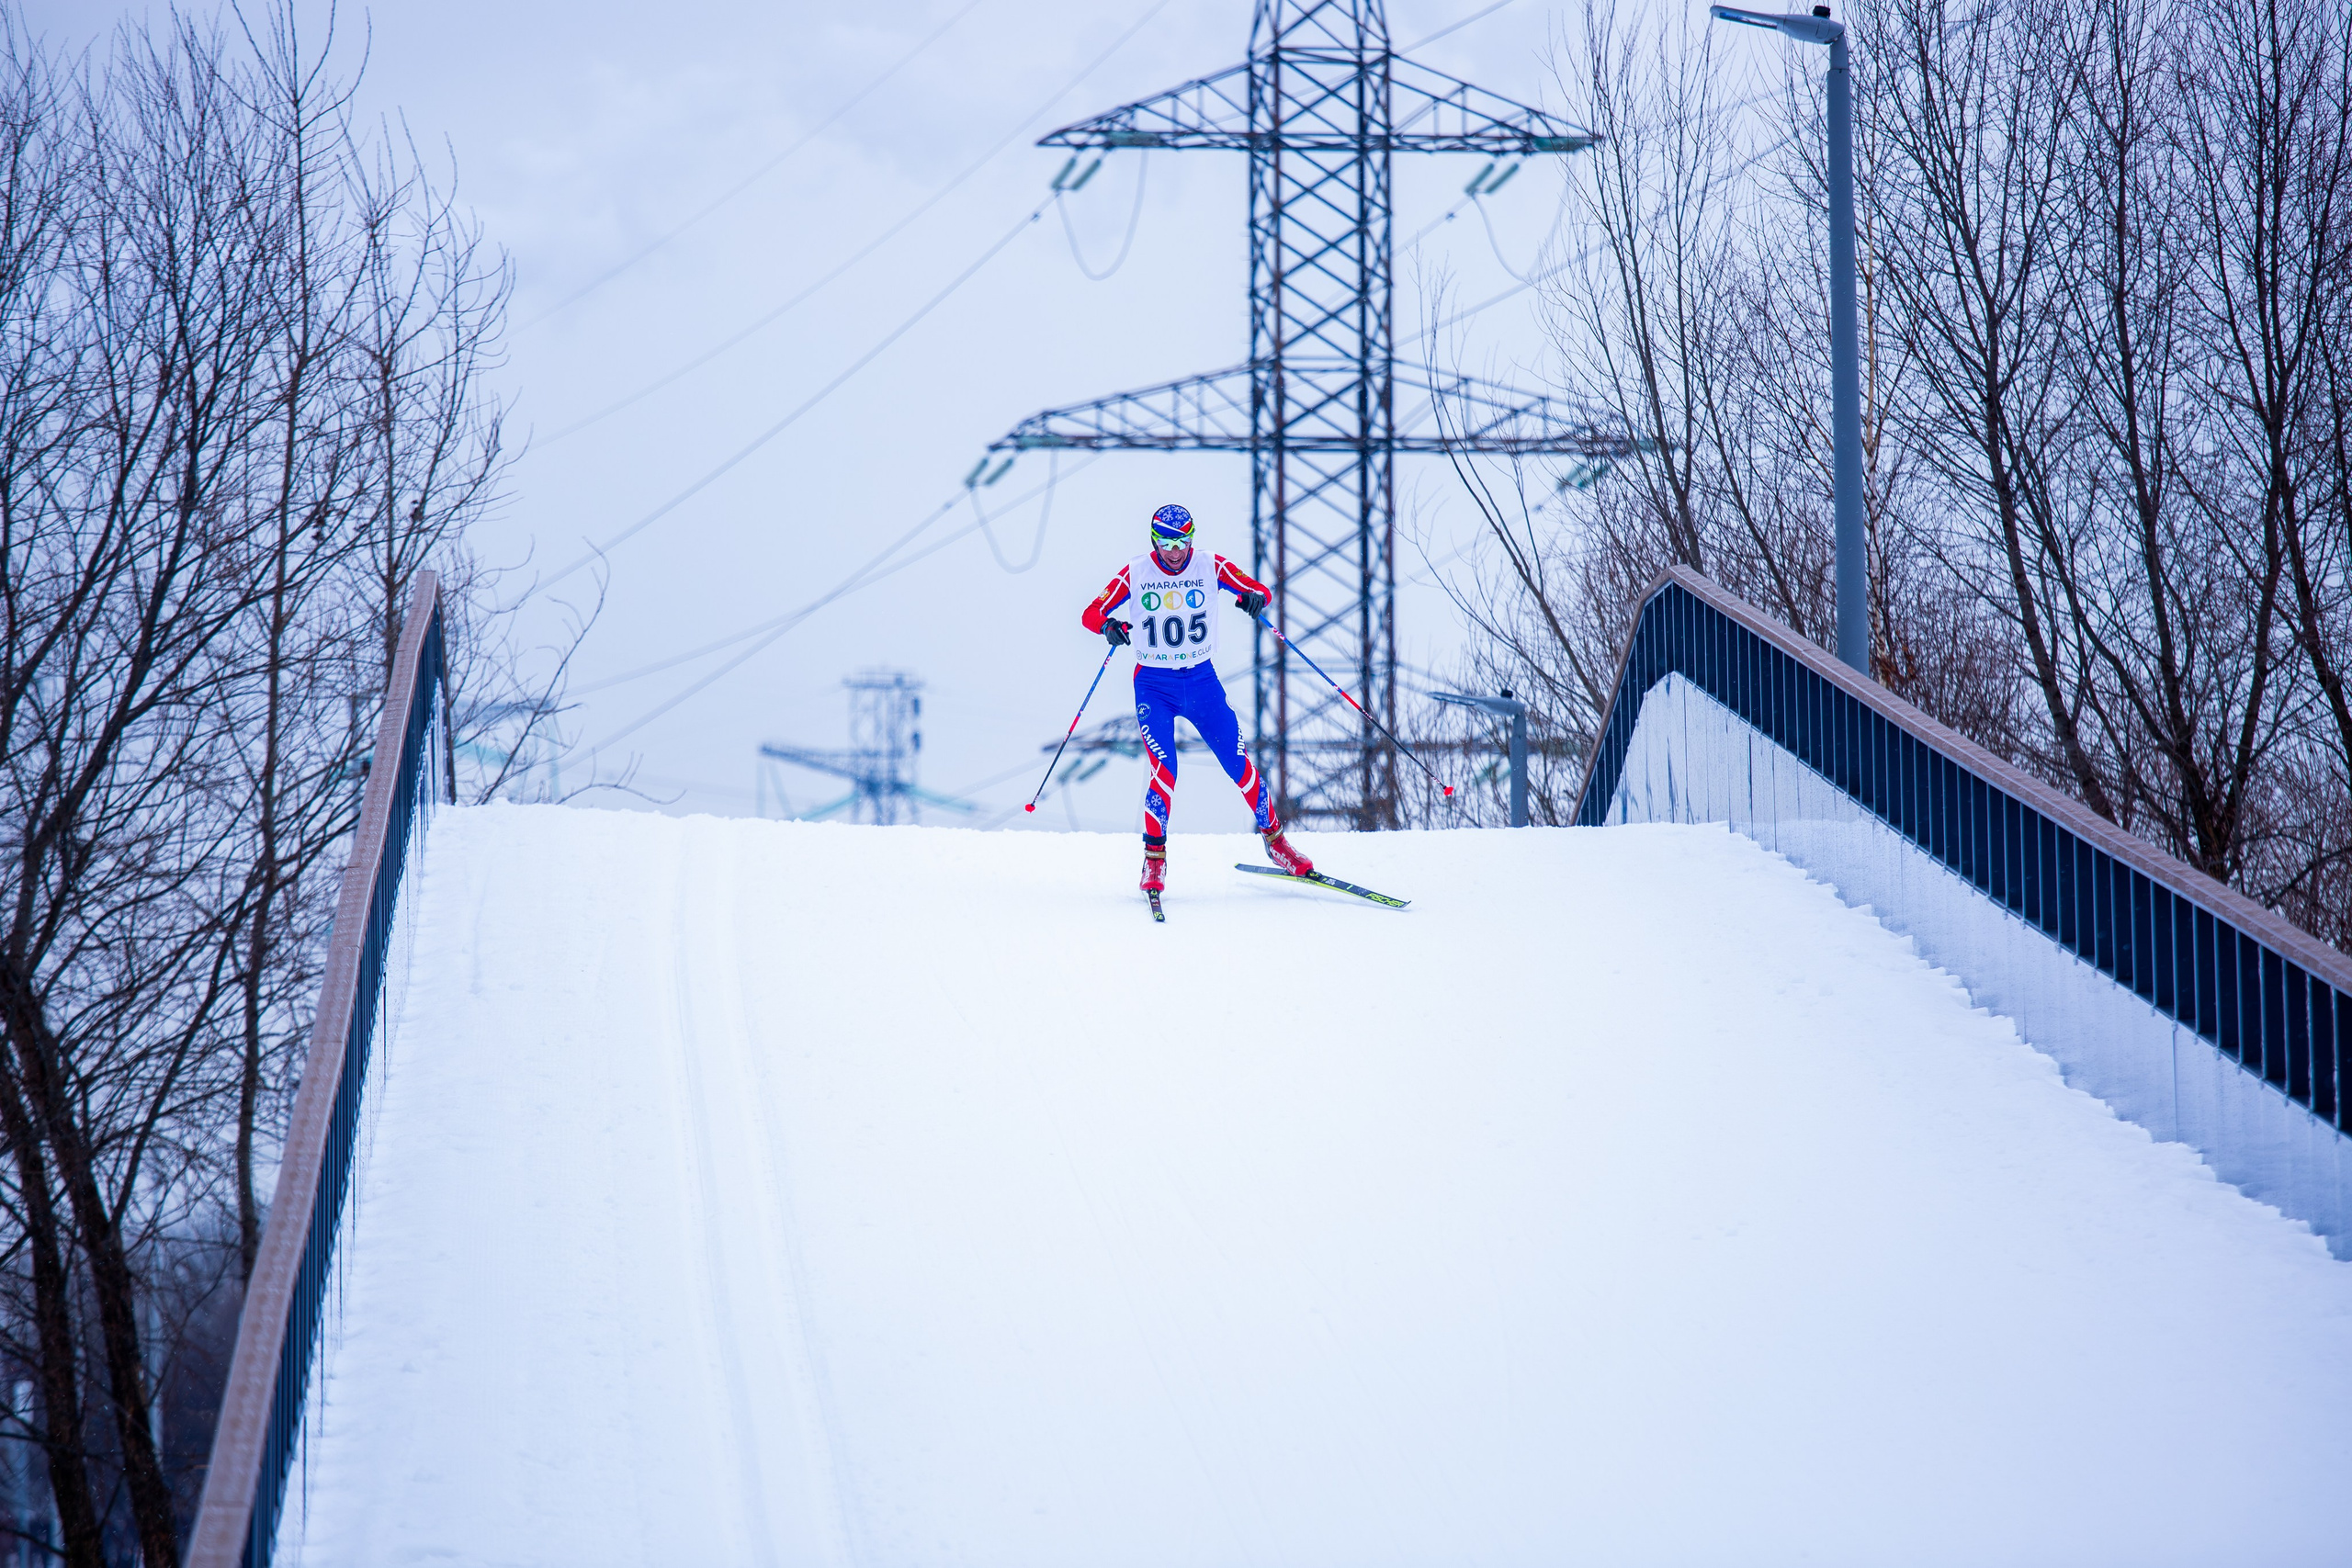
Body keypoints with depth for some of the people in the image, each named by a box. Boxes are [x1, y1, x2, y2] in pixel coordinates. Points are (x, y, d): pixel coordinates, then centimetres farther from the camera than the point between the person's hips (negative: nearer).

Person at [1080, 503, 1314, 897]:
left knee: (1239, 764, -2)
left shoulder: (1210, 565, -4)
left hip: (1202, 681, 2)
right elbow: (1091, 614, -6)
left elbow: (1259, 590, -1)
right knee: (1165, 770, -18)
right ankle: (1154, 858, -3)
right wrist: (1108, 625, -29)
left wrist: (1253, 598, -26)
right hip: (1154, 686, -2)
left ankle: (1273, 837, 18)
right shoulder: (1136, 573, -6)